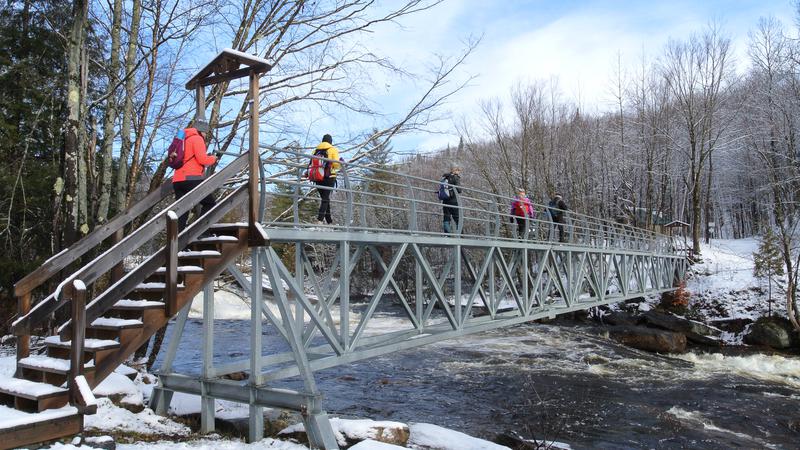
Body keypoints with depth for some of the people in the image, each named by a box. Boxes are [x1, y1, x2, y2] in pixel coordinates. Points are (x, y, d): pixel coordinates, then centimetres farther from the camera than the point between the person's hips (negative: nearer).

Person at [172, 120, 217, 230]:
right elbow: (202, 159, -11)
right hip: (192, 179, -8)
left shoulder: (183, 139, 28)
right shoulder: (197, 138, 0)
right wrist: (213, 158, 8)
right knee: (210, 204, 0)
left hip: (177, 180, 9)